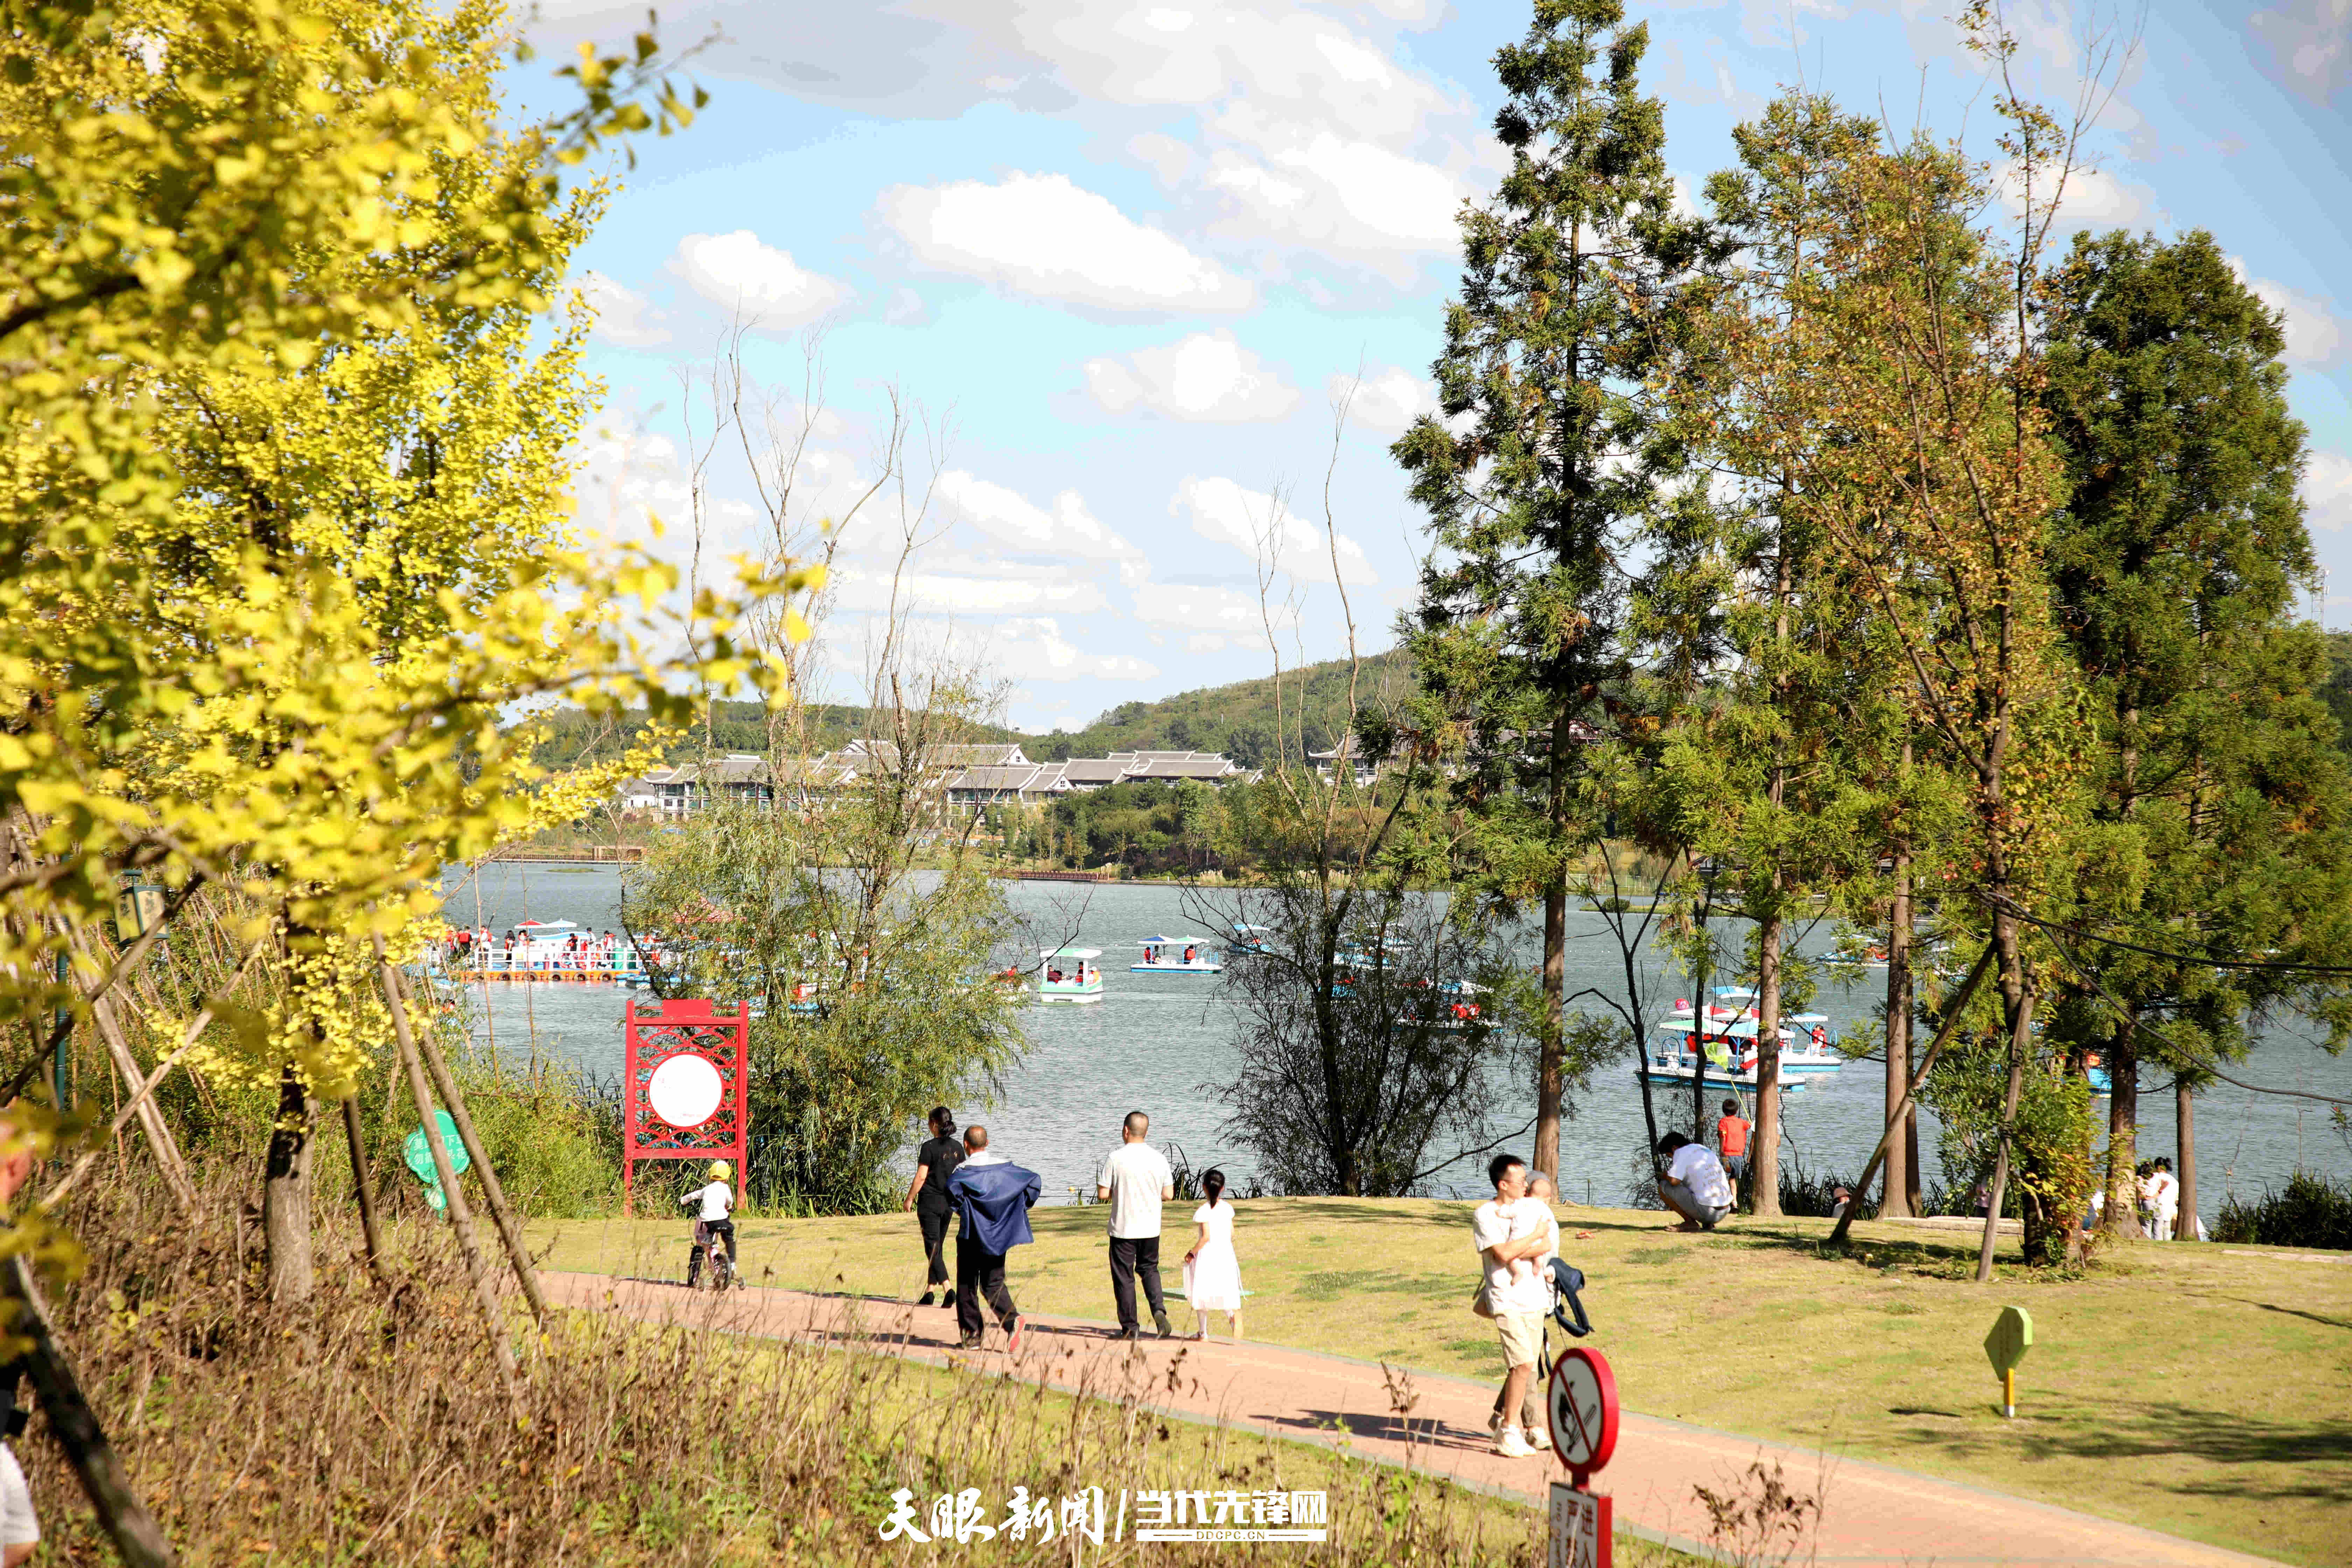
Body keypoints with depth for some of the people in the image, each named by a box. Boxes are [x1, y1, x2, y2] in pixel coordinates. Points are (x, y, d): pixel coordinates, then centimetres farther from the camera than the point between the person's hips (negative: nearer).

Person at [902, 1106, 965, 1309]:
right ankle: (929, 1291, 18)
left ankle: (949, 1290, -21)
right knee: (938, 1248, 15)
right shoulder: (957, 1148, 5)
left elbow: (921, 1177, -13)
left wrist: (909, 1199, -3)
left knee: (933, 1248, -6)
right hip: (948, 1202, 6)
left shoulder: (929, 1148, -13)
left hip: (930, 1202, -6)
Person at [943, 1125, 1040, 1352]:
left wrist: (963, 1212, -14)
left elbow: (952, 1187, -30)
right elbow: (1034, 1182, 1)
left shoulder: (964, 1170, -9)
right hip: (999, 1236, 4)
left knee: (967, 1286, 8)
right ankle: (1013, 1320, -15)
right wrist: (1017, 1211, 8)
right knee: (994, 1284, 10)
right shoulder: (1005, 1167, 5)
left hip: (971, 1234, -4)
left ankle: (971, 1335, 10)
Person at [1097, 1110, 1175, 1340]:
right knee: (1150, 1269, 20)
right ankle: (1159, 1310, -3)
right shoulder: (1158, 1159, -1)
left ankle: (1130, 1328, 8)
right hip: (1151, 1228, 3)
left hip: (1123, 1228, -3)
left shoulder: (1115, 1158, -12)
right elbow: (1168, 1195, 2)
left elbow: (1102, 1195, -12)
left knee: (1124, 1277, 7)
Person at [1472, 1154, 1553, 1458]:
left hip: (1534, 1298, 6)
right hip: (1507, 1300, -6)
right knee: (1524, 1364, -15)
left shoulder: (1525, 1210, 13)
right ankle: (1508, 1432, -8)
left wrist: (1517, 1253, -16)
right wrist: (1536, 1235, -6)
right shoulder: (1484, 1215, -4)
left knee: (1525, 1366, 7)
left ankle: (1510, 1419, 20)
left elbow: (1543, 1249, 0)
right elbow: (1504, 1254, -16)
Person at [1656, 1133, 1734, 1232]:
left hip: (1704, 1211, -8)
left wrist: (1666, 1175, 8)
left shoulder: (1681, 1152, -3)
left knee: (1663, 1187, 2)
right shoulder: (1705, 1149, 21)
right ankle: (1708, 1224, 15)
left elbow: (1674, 1181, -15)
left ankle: (1690, 1222, -1)